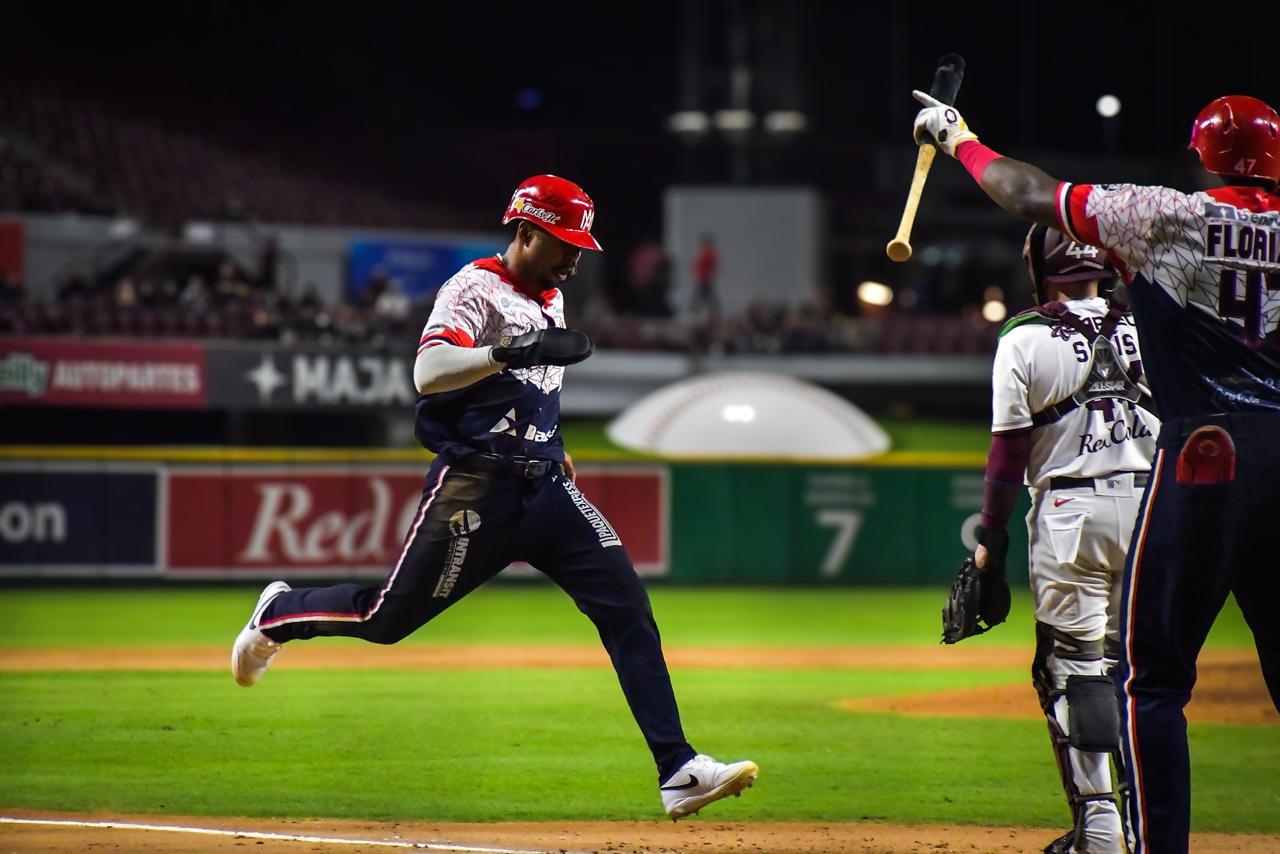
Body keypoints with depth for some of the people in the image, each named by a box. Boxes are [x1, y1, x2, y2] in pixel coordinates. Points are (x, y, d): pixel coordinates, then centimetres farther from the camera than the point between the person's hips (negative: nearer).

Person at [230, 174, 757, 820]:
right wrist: (513, 352, -36)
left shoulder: (549, 299, 16)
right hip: (476, 489, -7)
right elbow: (428, 373, -26)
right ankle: (279, 614, 34)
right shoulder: (476, 288, -10)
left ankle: (679, 772, -15)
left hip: (545, 489, 7)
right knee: (386, 618, 2)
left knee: (627, 608, -10)